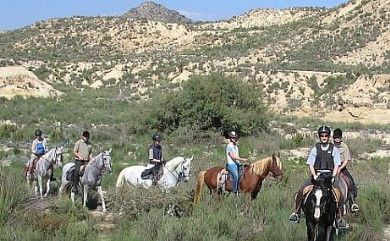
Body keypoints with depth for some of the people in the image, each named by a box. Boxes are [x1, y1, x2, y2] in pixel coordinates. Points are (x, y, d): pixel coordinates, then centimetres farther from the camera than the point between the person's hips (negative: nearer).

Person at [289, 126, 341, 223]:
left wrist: (333, 177, -11)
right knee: (301, 192, -15)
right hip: (316, 174, 1)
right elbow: (310, 165, 4)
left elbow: (336, 165, 3)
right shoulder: (315, 149, 6)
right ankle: (296, 213, -2)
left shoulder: (334, 149, 5)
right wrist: (314, 175, -11)